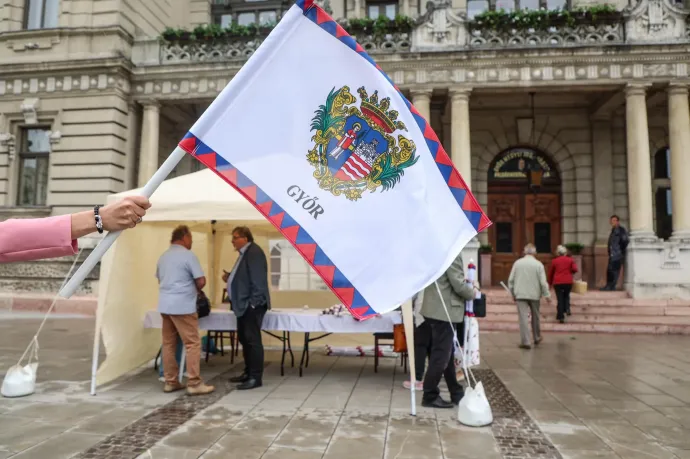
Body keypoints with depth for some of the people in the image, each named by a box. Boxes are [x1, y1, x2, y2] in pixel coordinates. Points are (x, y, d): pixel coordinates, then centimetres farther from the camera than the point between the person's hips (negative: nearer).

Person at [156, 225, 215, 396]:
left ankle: (170, 381, 15)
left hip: (165, 305, 8)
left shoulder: (163, 256, 14)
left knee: (168, 344, 10)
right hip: (183, 306, -8)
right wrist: (195, 289, 9)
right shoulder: (188, 255, -10)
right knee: (192, 344, -4)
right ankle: (194, 383, -4)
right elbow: (201, 281, -13)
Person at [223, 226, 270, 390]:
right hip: (243, 305, 11)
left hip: (252, 305, -11)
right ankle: (248, 372, 24)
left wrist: (253, 302, -23)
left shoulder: (254, 252, -15)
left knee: (252, 340, -6)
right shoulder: (245, 253, 18)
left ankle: (256, 378, -1)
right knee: (244, 339, 15)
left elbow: (258, 279, -22)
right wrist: (230, 278, 9)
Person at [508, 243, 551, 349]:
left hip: (520, 295, 0)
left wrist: (513, 293, 12)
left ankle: (525, 342, -4)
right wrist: (547, 295, 3)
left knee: (523, 318, -1)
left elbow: (511, 280, 1)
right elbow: (543, 282, -7)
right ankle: (537, 338, 33)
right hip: (534, 295, 0)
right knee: (535, 317, 18)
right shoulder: (538, 264, -5)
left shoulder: (517, 263, -1)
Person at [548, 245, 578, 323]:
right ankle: (567, 308, 3)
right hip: (568, 281, 1)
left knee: (560, 299, 0)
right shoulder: (570, 260, 5)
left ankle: (561, 316, -3)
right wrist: (570, 272, 18)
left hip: (557, 282, -1)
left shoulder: (554, 261, 6)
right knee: (566, 295, 23)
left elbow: (551, 273, 11)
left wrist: (550, 283, 23)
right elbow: (575, 269, -6)